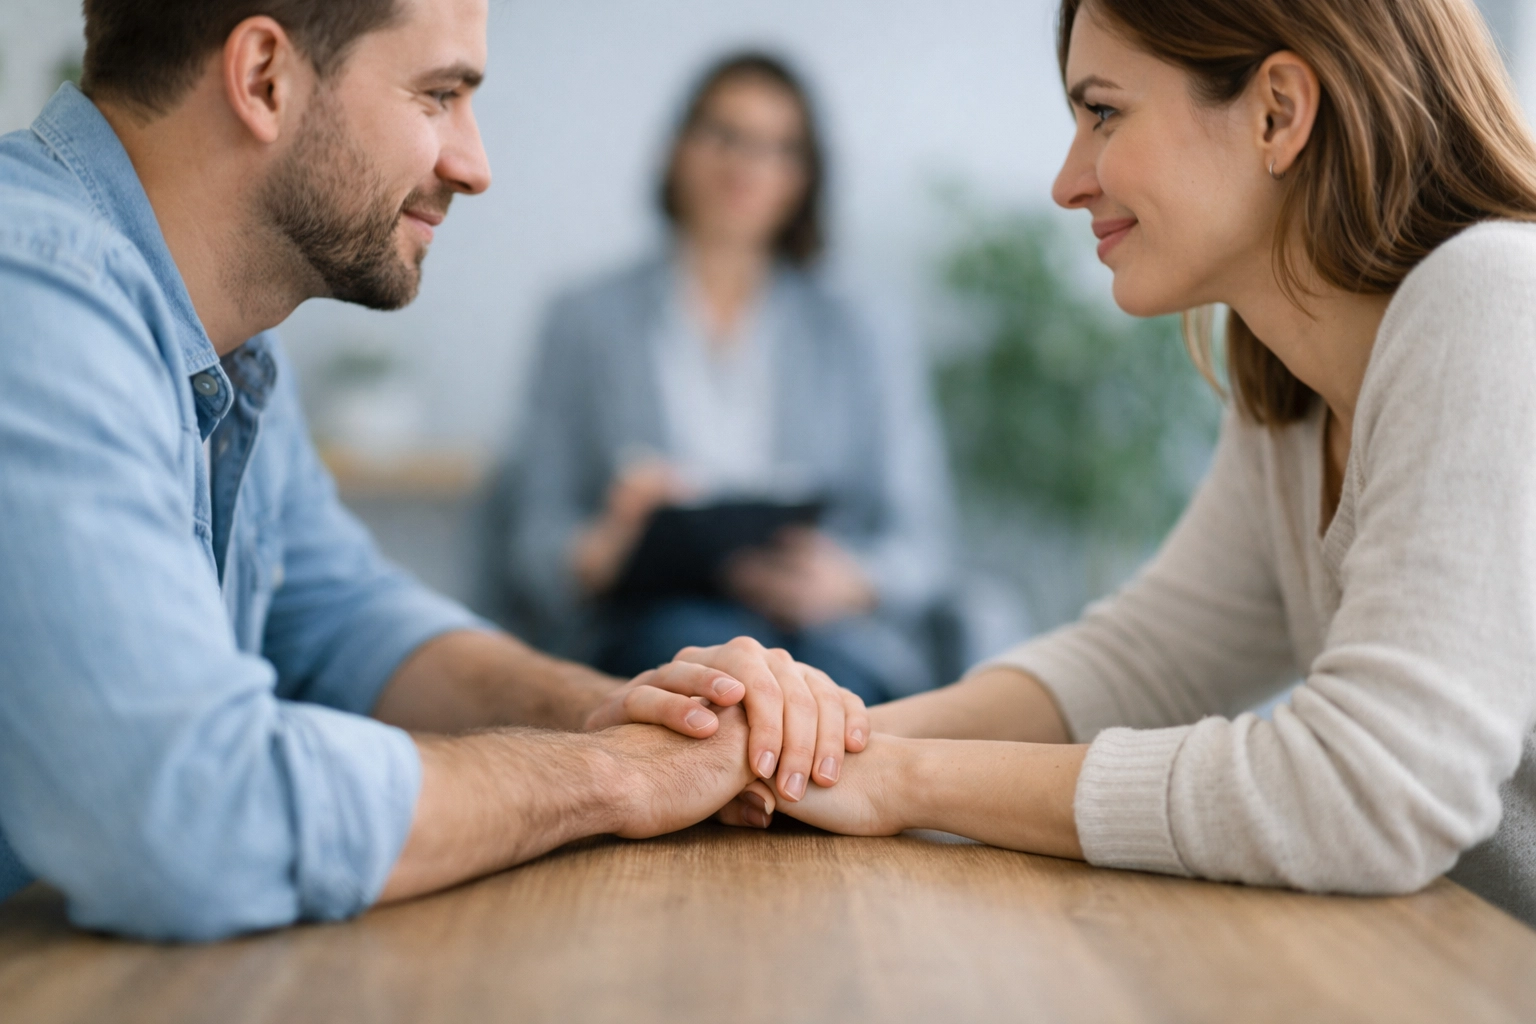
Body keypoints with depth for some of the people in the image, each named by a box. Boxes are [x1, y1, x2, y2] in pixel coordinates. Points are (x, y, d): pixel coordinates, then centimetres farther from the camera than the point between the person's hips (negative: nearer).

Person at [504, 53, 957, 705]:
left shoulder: (858, 339, 17)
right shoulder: (588, 323, 15)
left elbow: (920, 542, 11)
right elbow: (533, 544, 8)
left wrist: (848, 582, -11)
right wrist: (602, 549, -16)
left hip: (834, 633, 0)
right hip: (654, 624, 0)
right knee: (689, 630, -36)